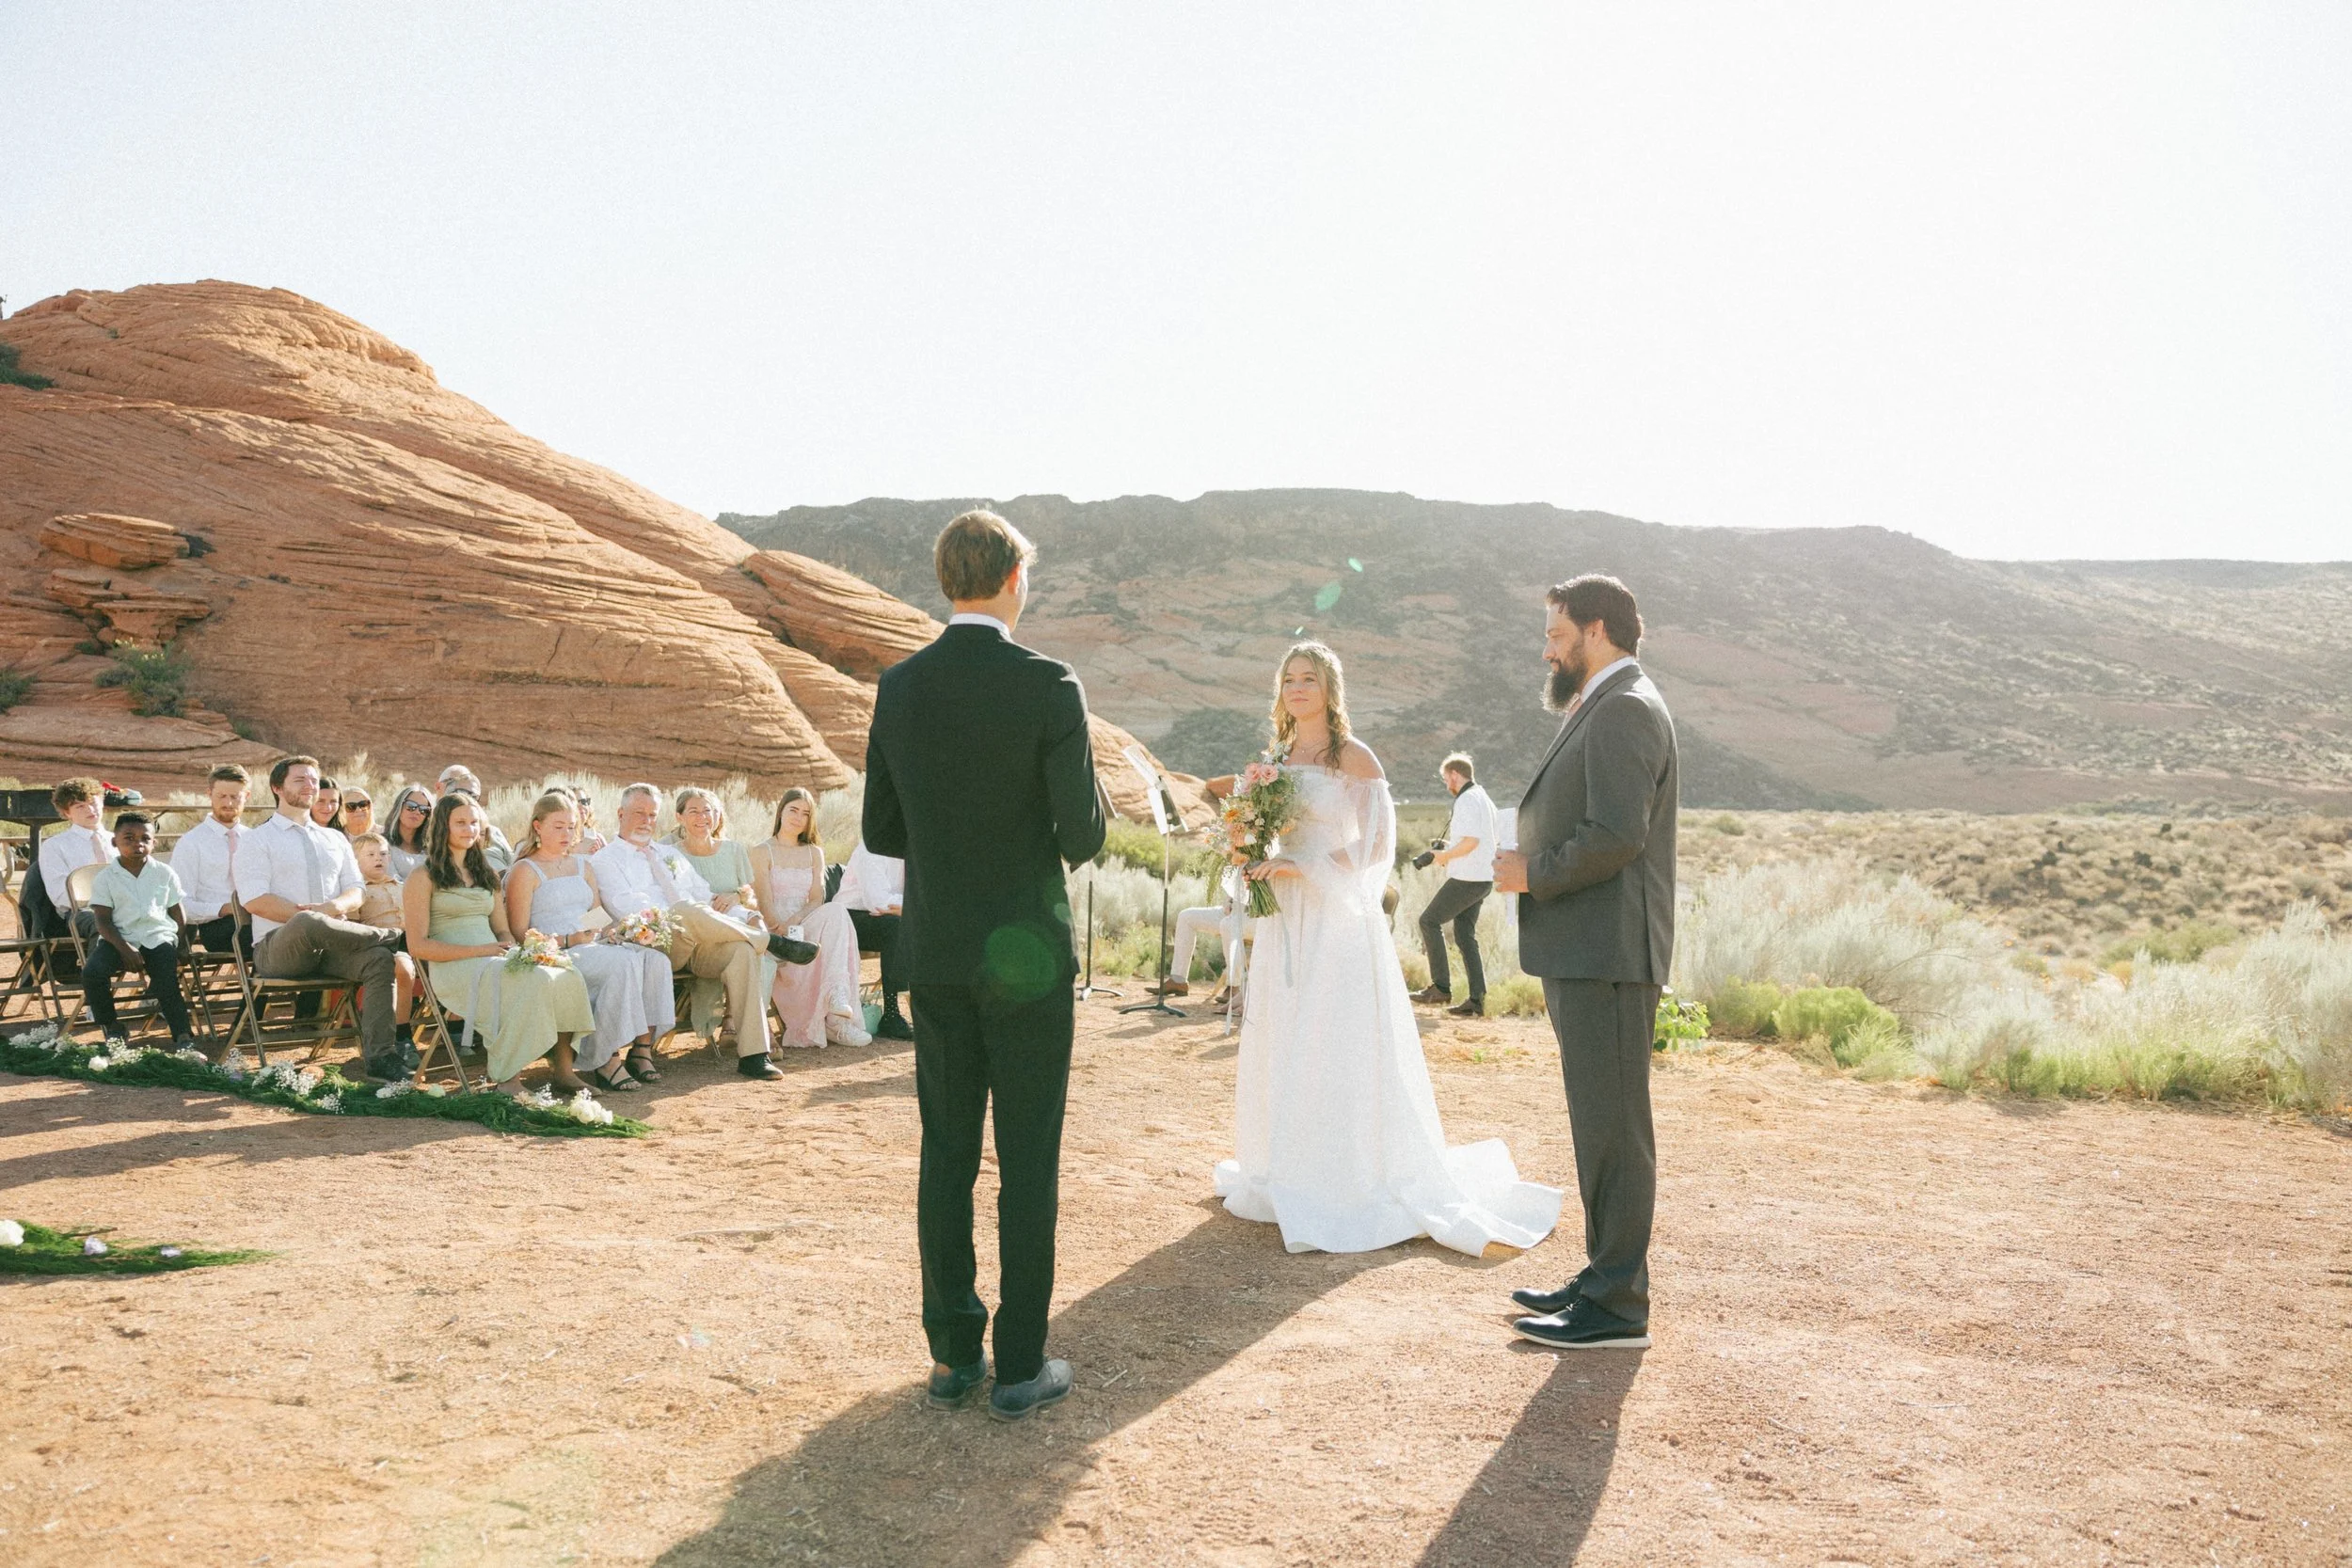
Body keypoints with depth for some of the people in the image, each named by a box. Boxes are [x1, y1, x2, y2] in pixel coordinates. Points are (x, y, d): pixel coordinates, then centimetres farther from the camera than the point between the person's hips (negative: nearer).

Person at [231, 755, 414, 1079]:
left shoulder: (336, 840, 24)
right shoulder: (258, 840, 9)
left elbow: (356, 893, 15)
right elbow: (255, 900, -5)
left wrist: (333, 908, -9)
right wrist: (309, 917, -16)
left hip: (330, 947, 4)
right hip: (279, 946, -4)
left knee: (379, 959, -29)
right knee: (308, 924, -41)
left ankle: (379, 1055, -33)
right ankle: (393, 936, -21)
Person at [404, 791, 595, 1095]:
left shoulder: (486, 874, 25)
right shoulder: (423, 878, 4)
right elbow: (418, 945, -5)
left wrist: (511, 949, -3)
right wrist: (478, 950, -14)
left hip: (497, 962, 6)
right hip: (455, 968, -6)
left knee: (570, 978, -23)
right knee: (537, 980, -34)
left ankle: (564, 1070, -20)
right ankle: (506, 1076, -28)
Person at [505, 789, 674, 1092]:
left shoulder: (582, 866, 25)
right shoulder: (525, 871, 3)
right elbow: (519, 934, -6)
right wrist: (568, 940, -18)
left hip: (592, 947, 7)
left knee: (656, 958, -22)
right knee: (623, 964, -34)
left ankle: (643, 1047, -22)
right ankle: (607, 1061, -30)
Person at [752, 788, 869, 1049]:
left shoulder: (814, 853, 21)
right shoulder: (761, 852, 7)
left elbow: (817, 899, 6)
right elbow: (765, 904, -6)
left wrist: (794, 920, -16)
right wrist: (784, 933, -24)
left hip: (807, 927, 4)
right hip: (775, 933, -4)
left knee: (835, 912, -32)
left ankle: (836, 996, -47)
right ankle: (836, 1021, -40)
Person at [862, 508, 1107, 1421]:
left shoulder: (898, 688, 1)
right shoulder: (1048, 688, -14)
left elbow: (881, 832, 6)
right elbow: (1083, 839, -12)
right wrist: (1078, 822, 10)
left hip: (935, 953, 5)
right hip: (1026, 953, -4)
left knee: (945, 1158, 13)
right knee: (1029, 1164, 5)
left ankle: (952, 1355, 21)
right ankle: (1021, 1366, 13)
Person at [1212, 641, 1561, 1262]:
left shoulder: (1353, 758, -5)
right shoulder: (1275, 759, 13)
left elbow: (1377, 846, -10)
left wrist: (1299, 868, -16)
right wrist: (1254, 864, 0)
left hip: (1337, 922, -6)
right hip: (1283, 925, 6)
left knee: (1340, 1049, -5)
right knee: (1280, 1048, 7)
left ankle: (1358, 1184, 5)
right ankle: (1289, 1176, 18)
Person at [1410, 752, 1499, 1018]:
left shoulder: (1466, 800, -14)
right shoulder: (1485, 799, 18)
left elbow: (1472, 840, -24)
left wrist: (1444, 856, -10)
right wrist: (1449, 848, 17)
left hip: (1467, 878, -10)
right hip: (1483, 879, 10)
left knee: (1430, 920, -1)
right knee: (1465, 936, 10)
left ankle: (1441, 987, -3)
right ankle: (1477, 1000, 6)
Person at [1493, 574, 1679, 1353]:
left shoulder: (1625, 709, -13)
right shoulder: (1604, 711, 20)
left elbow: (1617, 834, -23)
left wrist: (1534, 873, -12)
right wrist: (1531, 861, 9)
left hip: (1607, 953, -11)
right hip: (1586, 953, 11)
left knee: (1612, 1126, -4)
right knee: (1601, 1123, 16)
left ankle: (1618, 1306, 3)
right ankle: (1605, 1275, 26)